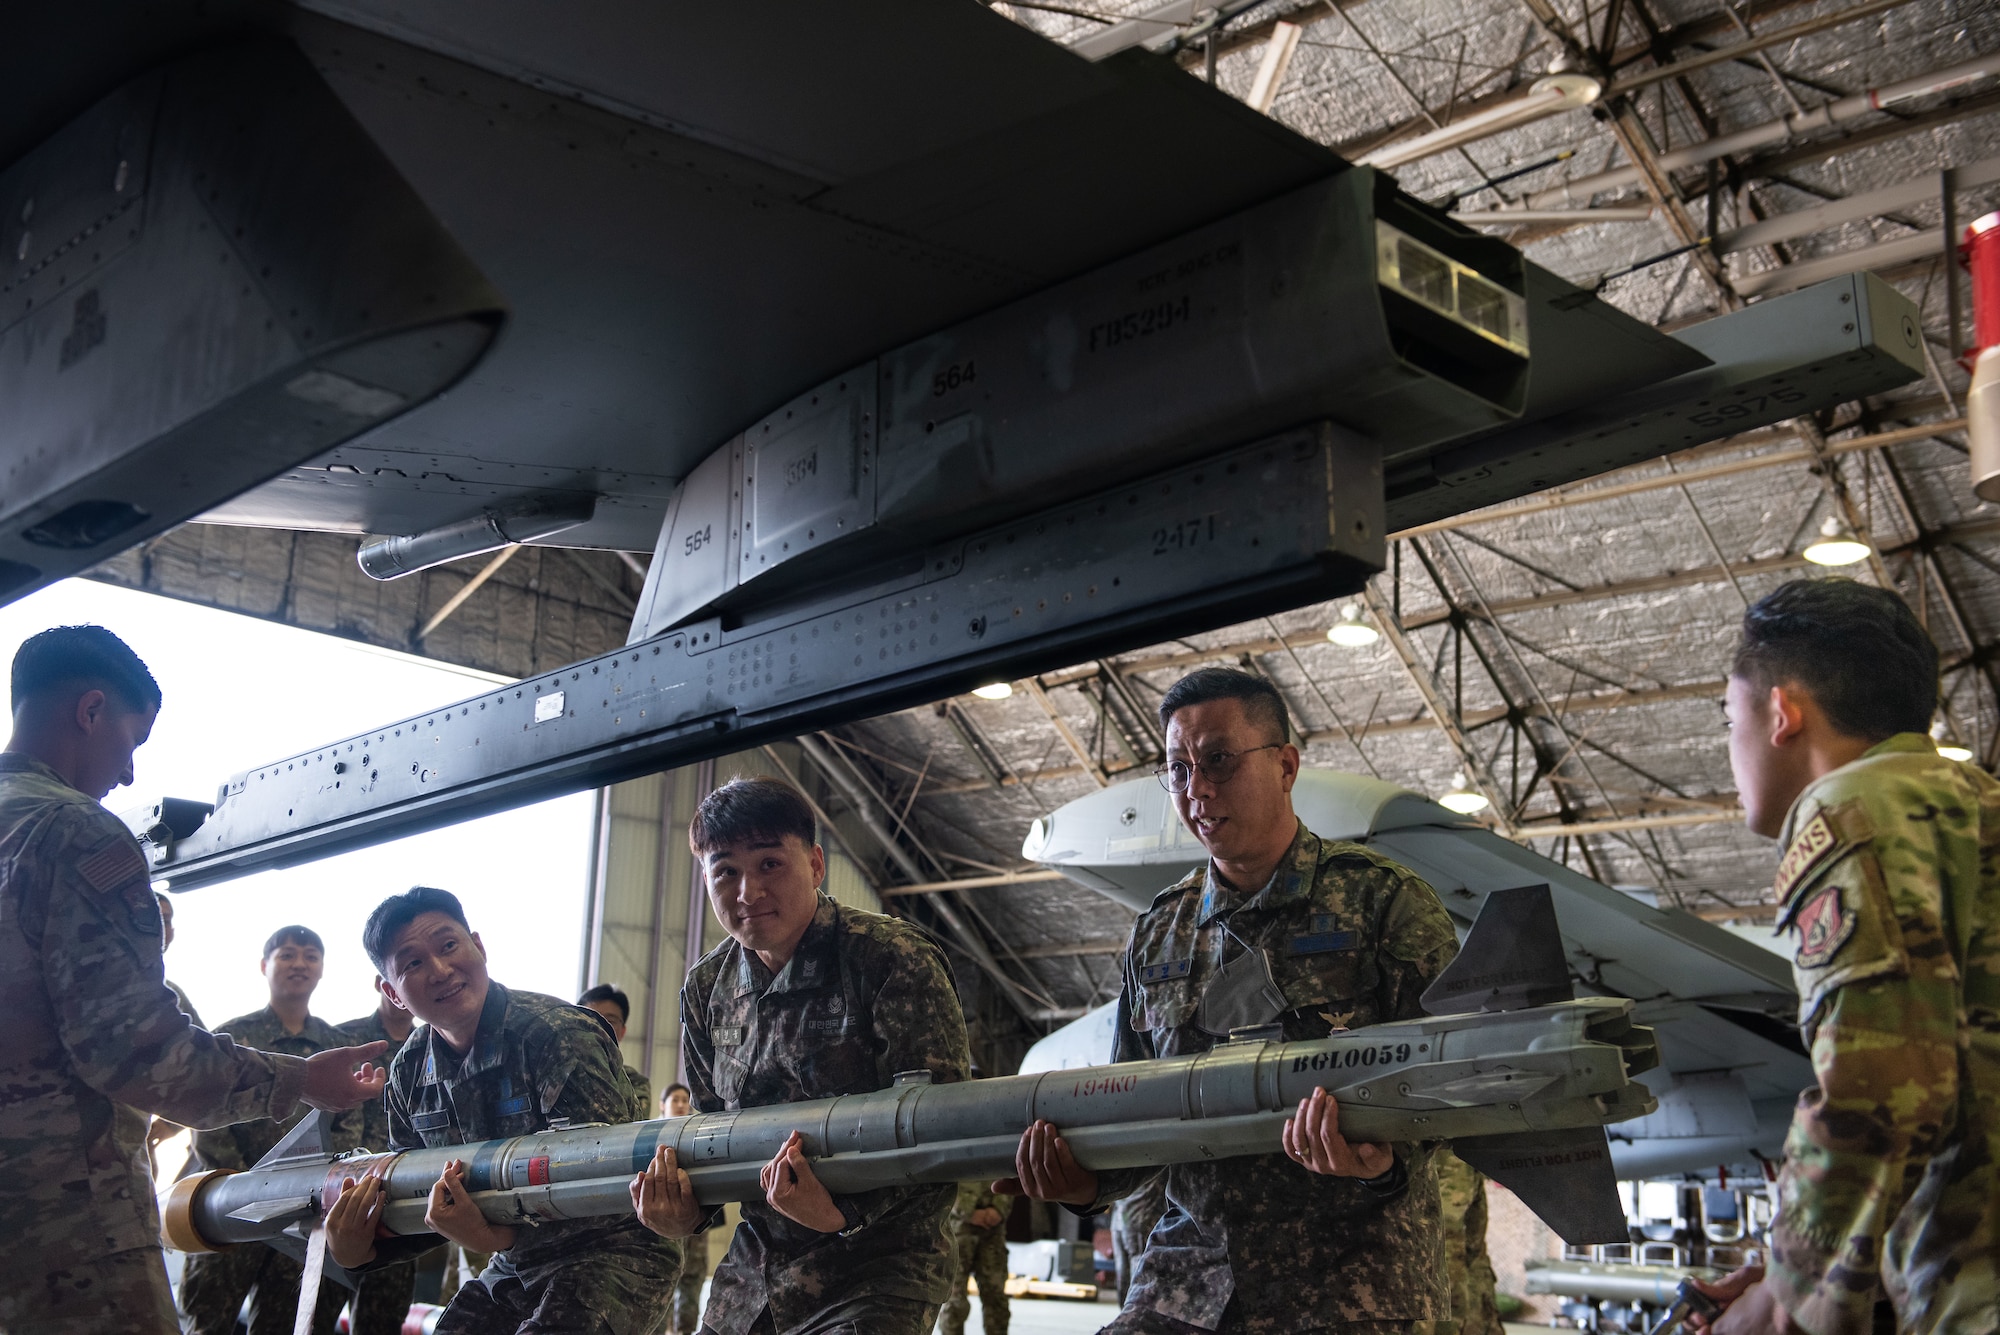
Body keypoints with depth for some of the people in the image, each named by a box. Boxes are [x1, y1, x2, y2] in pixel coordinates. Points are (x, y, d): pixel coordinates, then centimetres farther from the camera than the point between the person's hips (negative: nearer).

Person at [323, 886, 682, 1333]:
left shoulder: (561, 1036, -22)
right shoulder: (409, 1076, 2)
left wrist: (499, 1235, -42)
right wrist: (358, 1250, -12)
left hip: (613, 1251, -7)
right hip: (514, 1267, 7)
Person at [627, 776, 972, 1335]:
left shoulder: (894, 962, -15)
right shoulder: (707, 988, 6)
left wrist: (843, 1210, -33)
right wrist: (688, 1209, -7)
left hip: (876, 1272, -6)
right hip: (752, 1276, 6)